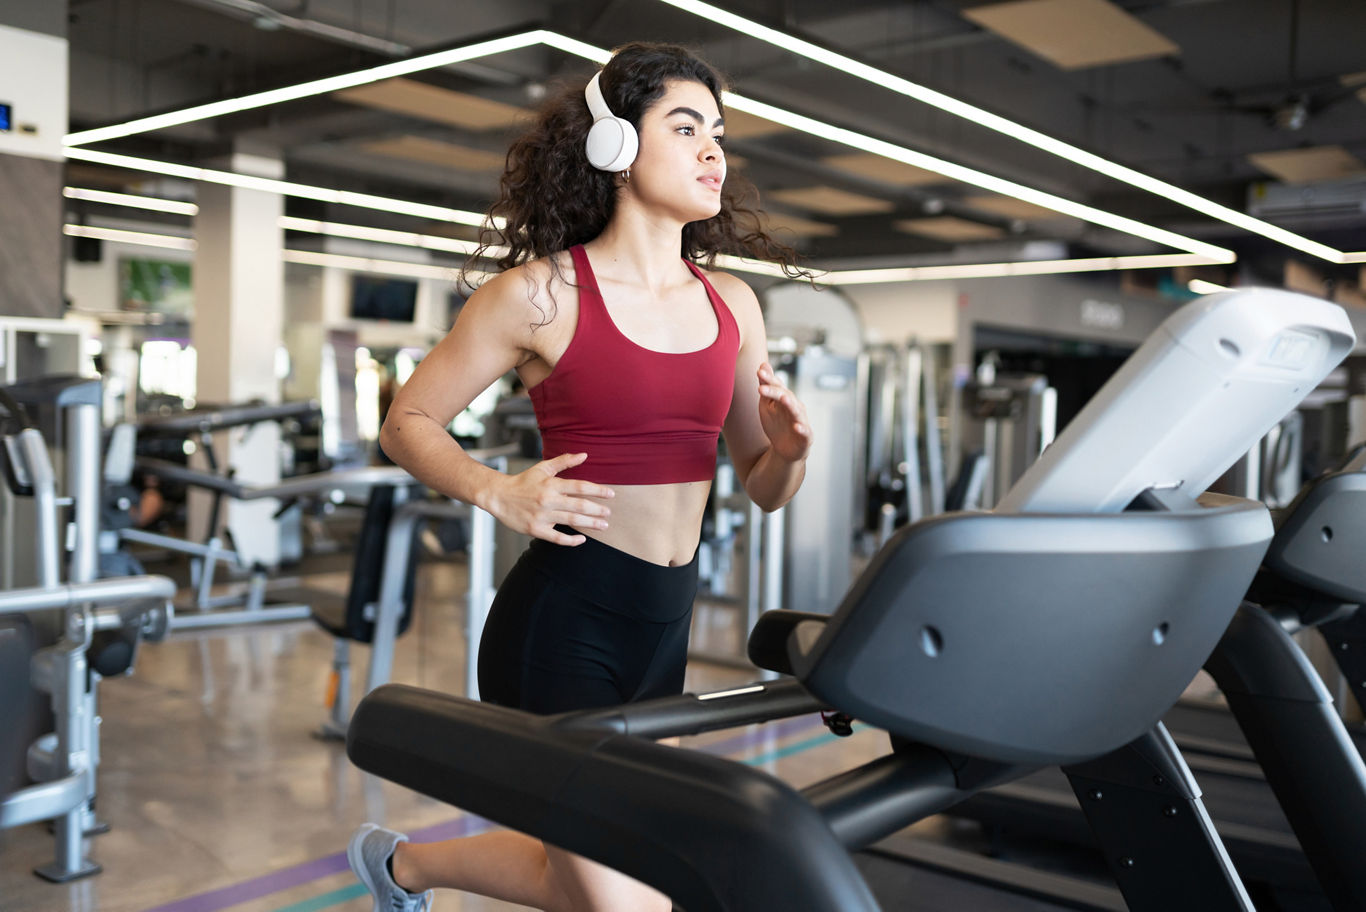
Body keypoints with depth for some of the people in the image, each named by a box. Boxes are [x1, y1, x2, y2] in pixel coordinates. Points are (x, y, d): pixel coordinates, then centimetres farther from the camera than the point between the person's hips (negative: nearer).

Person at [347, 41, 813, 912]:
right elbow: (408, 423, -1)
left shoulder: (732, 306, 7)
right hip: (560, 622, -6)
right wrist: (497, 491, -18)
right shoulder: (542, 294, -9)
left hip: (665, 627, 7)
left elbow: (762, 486, 13)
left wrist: (790, 449, -9)